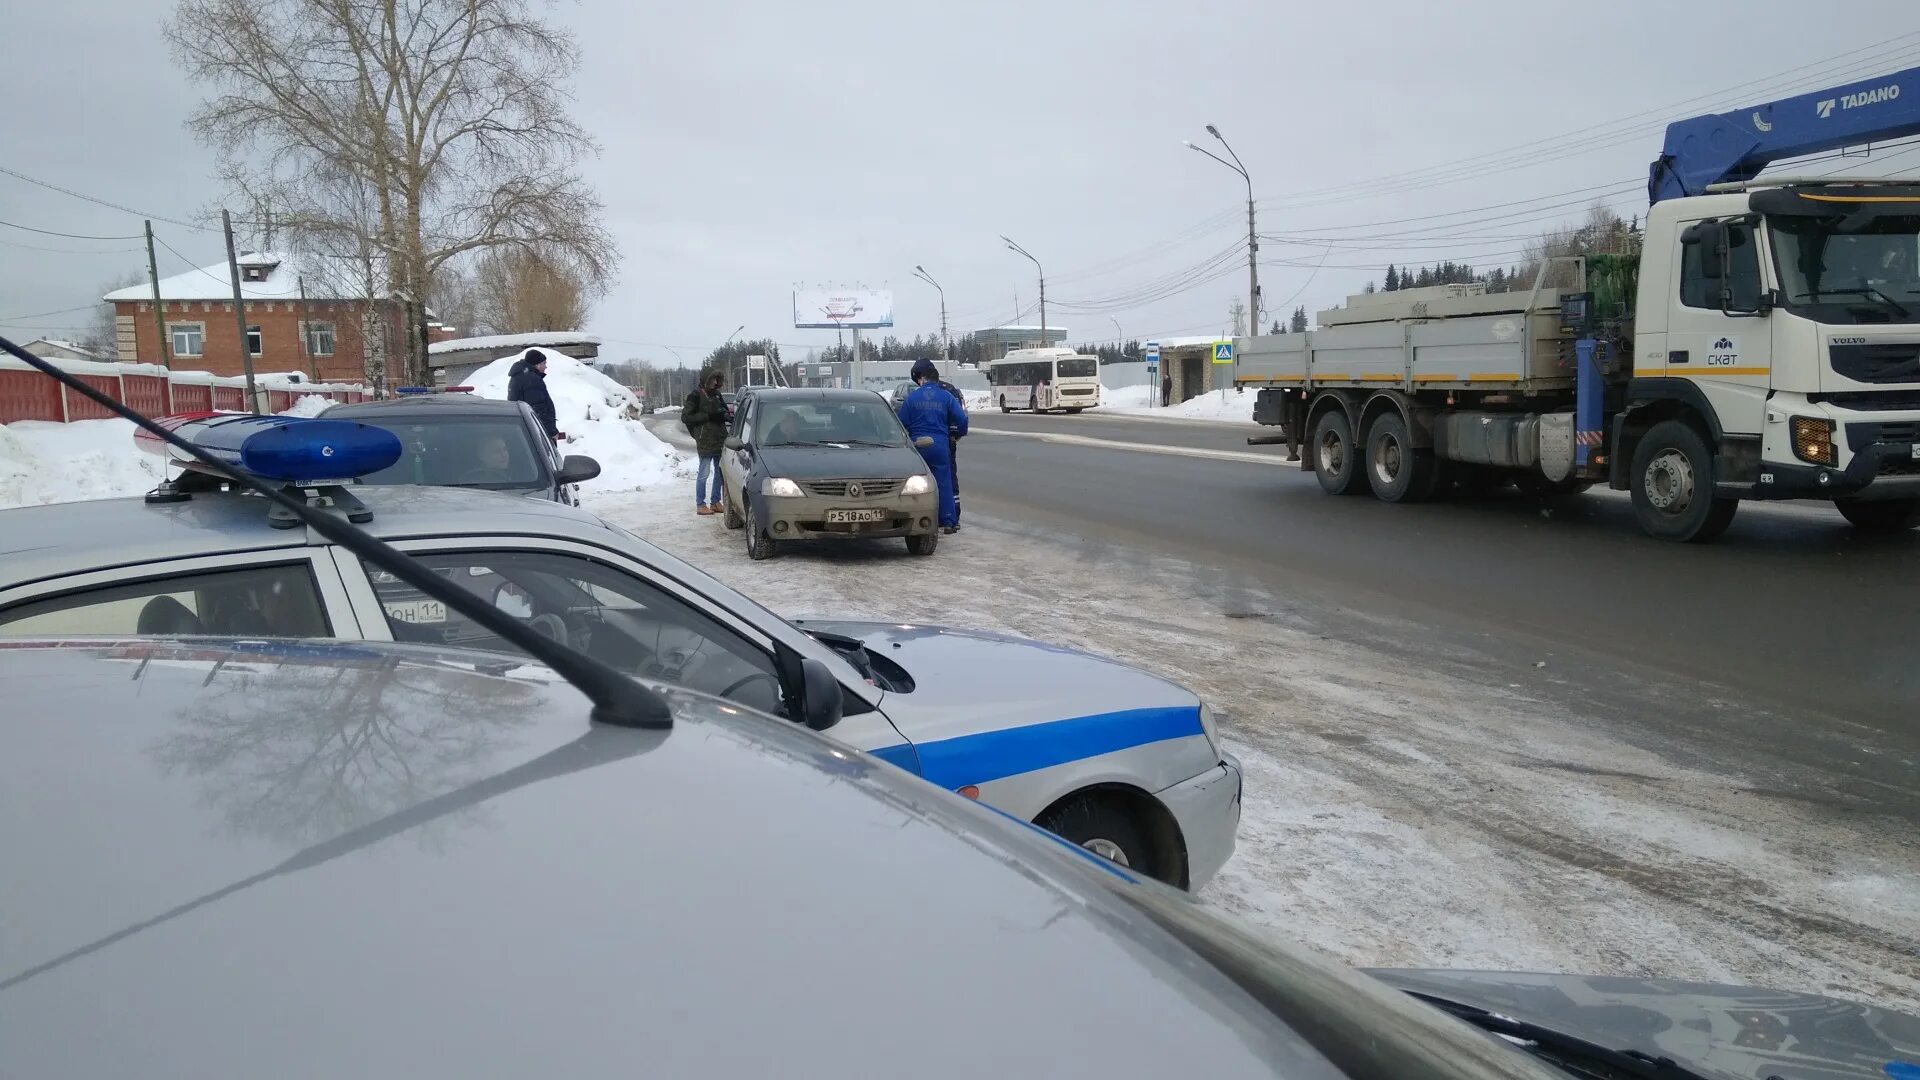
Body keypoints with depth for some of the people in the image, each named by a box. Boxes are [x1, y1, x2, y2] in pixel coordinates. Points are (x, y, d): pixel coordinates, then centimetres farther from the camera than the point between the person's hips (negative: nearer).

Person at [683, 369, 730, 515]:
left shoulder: (716, 394, 13)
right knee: (704, 473, -3)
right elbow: (685, 417, -11)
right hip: (705, 441, -7)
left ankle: (715, 502, 20)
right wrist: (707, 416, -17)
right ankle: (701, 505, 3)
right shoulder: (696, 396, -7)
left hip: (720, 439, 7)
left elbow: (724, 411, 25)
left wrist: (728, 416, 1)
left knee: (720, 472, 10)